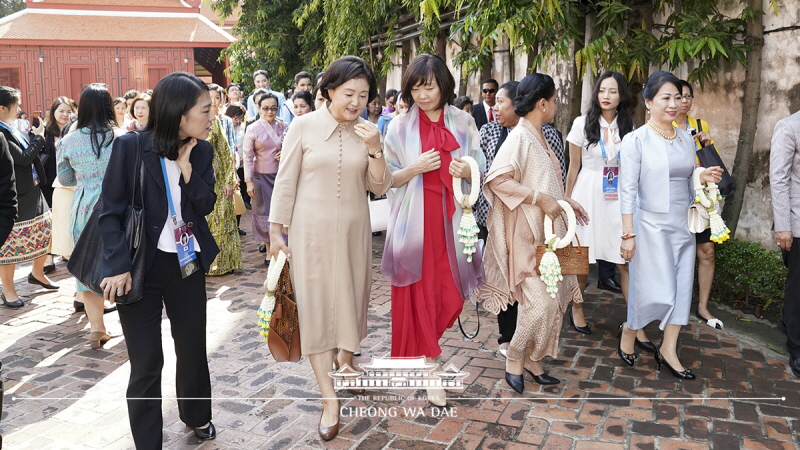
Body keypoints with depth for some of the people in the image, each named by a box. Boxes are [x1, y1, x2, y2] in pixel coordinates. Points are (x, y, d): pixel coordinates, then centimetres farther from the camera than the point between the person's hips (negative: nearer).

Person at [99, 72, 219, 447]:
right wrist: (119, 266, -16)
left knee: (193, 348, 18)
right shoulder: (130, 147, -13)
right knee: (146, 364, 4)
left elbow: (206, 205, -4)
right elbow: (110, 212, -10)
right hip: (140, 267, -4)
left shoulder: (202, 151, 0)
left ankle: (197, 415, 44)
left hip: (188, 264, 4)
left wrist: (187, 166, -15)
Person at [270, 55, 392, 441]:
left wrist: (374, 149, -15)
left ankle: (345, 360, 43)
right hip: (311, 231, -3)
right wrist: (276, 232, -4)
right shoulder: (304, 126, -7)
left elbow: (379, 188, 0)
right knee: (316, 307, -1)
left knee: (351, 300, 15)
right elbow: (285, 182, -4)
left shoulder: (367, 132, 2)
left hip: (354, 231, 3)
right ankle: (330, 400, 6)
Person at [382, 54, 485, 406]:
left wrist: (466, 171, -15)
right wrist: (416, 168, -17)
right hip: (414, 222, -2)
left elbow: (481, 173, 7)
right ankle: (430, 368, 14)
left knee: (450, 293, 6)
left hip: (450, 219, 2)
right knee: (419, 294, 1)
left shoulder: (463, 123, 5)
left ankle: (423, 345, 36)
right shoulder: (400, 126, 1)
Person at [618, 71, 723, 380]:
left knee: (681, 288, 6)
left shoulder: (686, 139, 8)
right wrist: (628, 234, -15)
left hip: (682, 225, 6)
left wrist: (704, 178, -5)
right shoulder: (635, 140, -9)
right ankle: (628, 330, 25)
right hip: (650, 226, -6)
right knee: (657, 293, -3)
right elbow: (627, 190, -12)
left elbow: (686, 183, 17)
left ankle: (668, 351, 18)